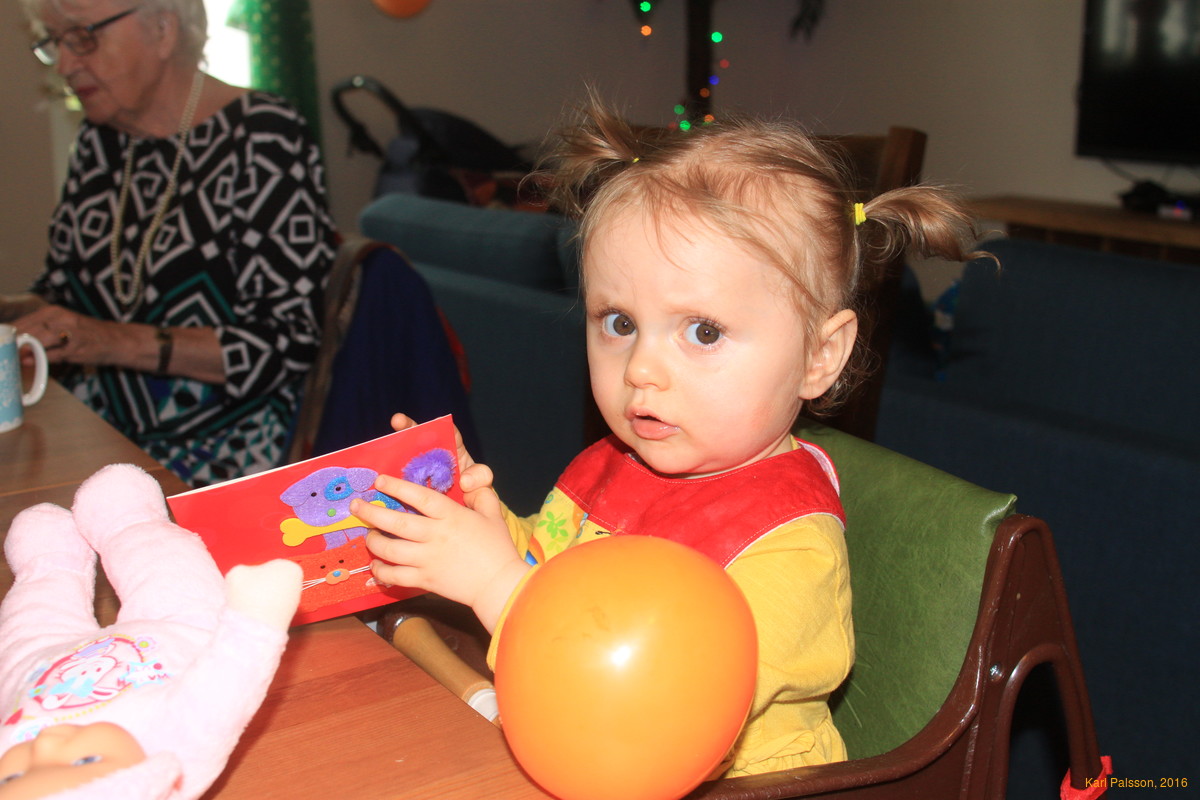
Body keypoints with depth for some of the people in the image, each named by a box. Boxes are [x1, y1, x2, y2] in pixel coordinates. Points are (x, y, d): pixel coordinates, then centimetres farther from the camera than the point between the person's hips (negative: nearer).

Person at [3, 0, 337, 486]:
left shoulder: (261, 137, -8)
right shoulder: (99, 140, 12)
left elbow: (291, 344, -14)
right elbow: (60, 297, 21)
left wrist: (122, 344, -21)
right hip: (94, 442, 6)